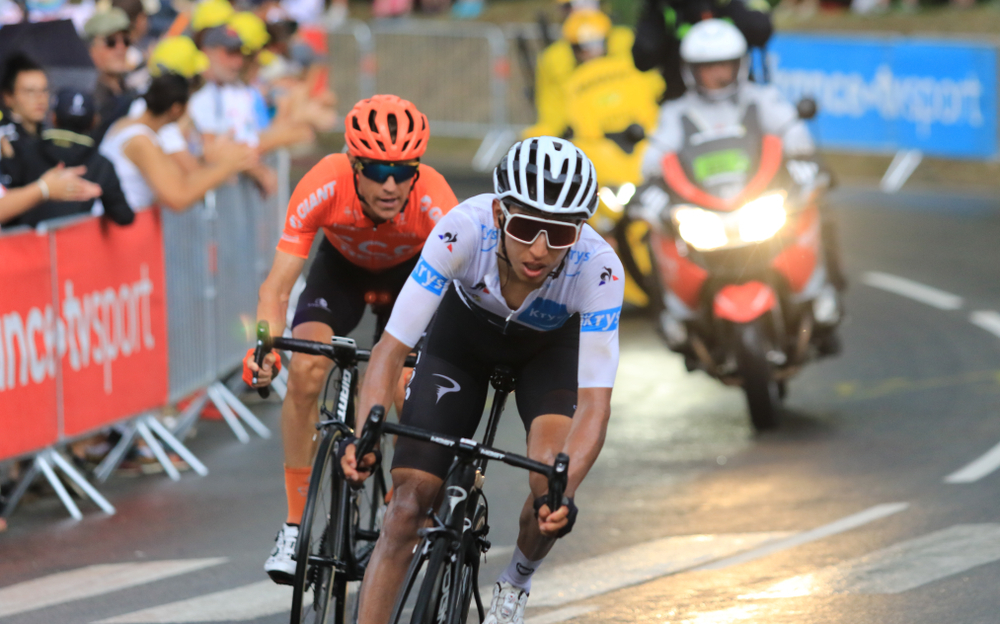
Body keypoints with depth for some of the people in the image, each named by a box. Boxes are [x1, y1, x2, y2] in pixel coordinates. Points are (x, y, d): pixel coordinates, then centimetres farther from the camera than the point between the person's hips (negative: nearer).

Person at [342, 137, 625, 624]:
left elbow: (594, 401, -38)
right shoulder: (464, 229, -38)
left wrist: (563, 494, -54)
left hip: (550, 346, 0)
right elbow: (392, 346, -35)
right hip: (464, 333, 1)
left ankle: (515, 584, 8)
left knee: (551, 484, -24)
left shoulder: (598, 268, -37)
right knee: (407, 507, -11)